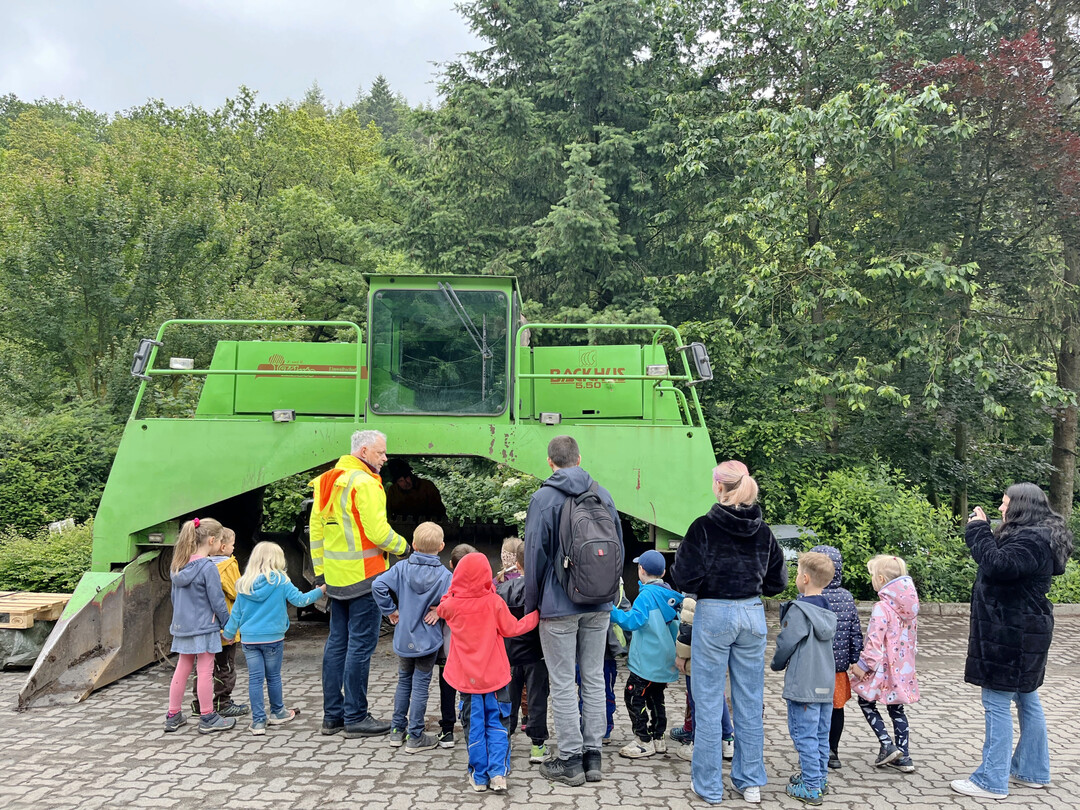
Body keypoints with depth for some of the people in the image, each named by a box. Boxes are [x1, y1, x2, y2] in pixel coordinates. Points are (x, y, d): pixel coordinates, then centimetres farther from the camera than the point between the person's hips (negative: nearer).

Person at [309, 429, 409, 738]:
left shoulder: (327, 482, 13)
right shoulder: (364, 482, -14)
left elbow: (317, 528, 16)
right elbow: (377, 532, -19)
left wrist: (319, 570, 19)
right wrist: (403, 548, -3)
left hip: (336, 578, 9)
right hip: (364, 574, -9)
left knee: (337, 642, 13)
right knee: (361, 644, -2)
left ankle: (333, 715, 20)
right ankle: (355, 717, 4)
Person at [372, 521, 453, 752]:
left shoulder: (402, 568, -7)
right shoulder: (444, 575, -12)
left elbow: (378, 586, -16)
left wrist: (390, 611, -5)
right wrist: (439, 610, -7)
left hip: (404, 638, 3)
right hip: (428, 640, -3)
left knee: (403, 682, 19)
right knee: (420, 686, 5)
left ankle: (397, 730, 27)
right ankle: (415, 737, 11)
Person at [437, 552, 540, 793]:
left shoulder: (452, 605, -8)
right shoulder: (494, 602, -11)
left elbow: (441, 609, 17)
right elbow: (511, 629, 1)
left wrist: (454, 590, 10)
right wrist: (535, 616, 13)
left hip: (467, 678, 1)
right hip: (495, 675, -1)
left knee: (474, 726, 10)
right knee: (497, 724, 9)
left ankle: (479, 777, 15)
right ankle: (498, 773, 2)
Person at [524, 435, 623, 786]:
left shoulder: (543, 498, -8)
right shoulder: (603, 494, 7)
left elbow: (535, 554, -9)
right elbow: (618, 546, 12)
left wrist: (531, 603, 1)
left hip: (559, 605, -5)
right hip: (598, 605, 5)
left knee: (563, 683, 3)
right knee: (594, 678, 12)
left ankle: (570, 760, 8)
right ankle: (593, 757, 18)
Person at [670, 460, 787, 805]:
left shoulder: (704, 527, -13)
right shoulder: (763, 531, 3)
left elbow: (684, 577, -13)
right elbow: (777, 581, 9)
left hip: (713, 613, -4)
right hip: (752, 614, 5)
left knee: (709, 703, 6)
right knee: (750, 702, 13)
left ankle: (708, 785, 14)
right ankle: (750, 782, 22)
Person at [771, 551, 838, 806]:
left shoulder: (798, 610, -17)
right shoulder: (827, 611, 7)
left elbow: (785, 644, -14)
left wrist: (776, 664, 7)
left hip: (803, 686, -8)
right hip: (826, 684, 8)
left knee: (805, 736, -1)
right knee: (821, 734, 16)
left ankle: (811, 787, 3)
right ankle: (818, 778, 26)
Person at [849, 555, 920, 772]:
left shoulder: (882, 607, -22)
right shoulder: (910, 605, 3)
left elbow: (875, 641, -22)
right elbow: (913, 635, 13)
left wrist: (863, 665, -14)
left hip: (884, 667, -7)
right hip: (904, 667, 7)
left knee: (866, 701, 12)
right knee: (896, 708, 16)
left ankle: (888, 744, 4)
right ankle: (903, 757, 19)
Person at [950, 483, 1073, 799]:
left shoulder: (1032, 540, -18)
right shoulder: (1032, 536, 15)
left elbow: (999, 565, -31)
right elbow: (998, 560, 18)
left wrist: (979, 531, -20)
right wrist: (980, 532, 5)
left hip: (1013, 635, -11)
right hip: (1018, 632, 11)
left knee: (997, 701, -6)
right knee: (1026, 697, 17)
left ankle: (992, 781, -1)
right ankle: (1032, 771, 28)